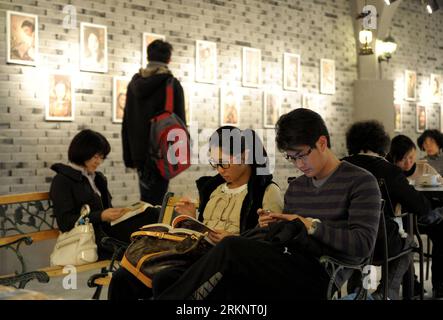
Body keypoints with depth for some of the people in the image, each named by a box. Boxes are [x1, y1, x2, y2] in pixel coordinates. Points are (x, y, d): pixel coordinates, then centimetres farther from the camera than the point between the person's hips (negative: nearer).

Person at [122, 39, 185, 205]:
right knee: (154, 201, -4)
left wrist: (129, 157, 16)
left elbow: (126, 123, 11)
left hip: (139, 153, 5)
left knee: (146, 202, 16)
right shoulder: (172, 84, -8)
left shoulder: (135, 83, 8)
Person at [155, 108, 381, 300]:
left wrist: (311, 225, -12)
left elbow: (363, 244, -8)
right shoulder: (295, 187, 22)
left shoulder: (360, 182, 2)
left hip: (320, 277, -6)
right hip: (287, 266, 6)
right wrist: (273, 226, 3)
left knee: (232, 249, -26)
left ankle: (173, 297, -16)